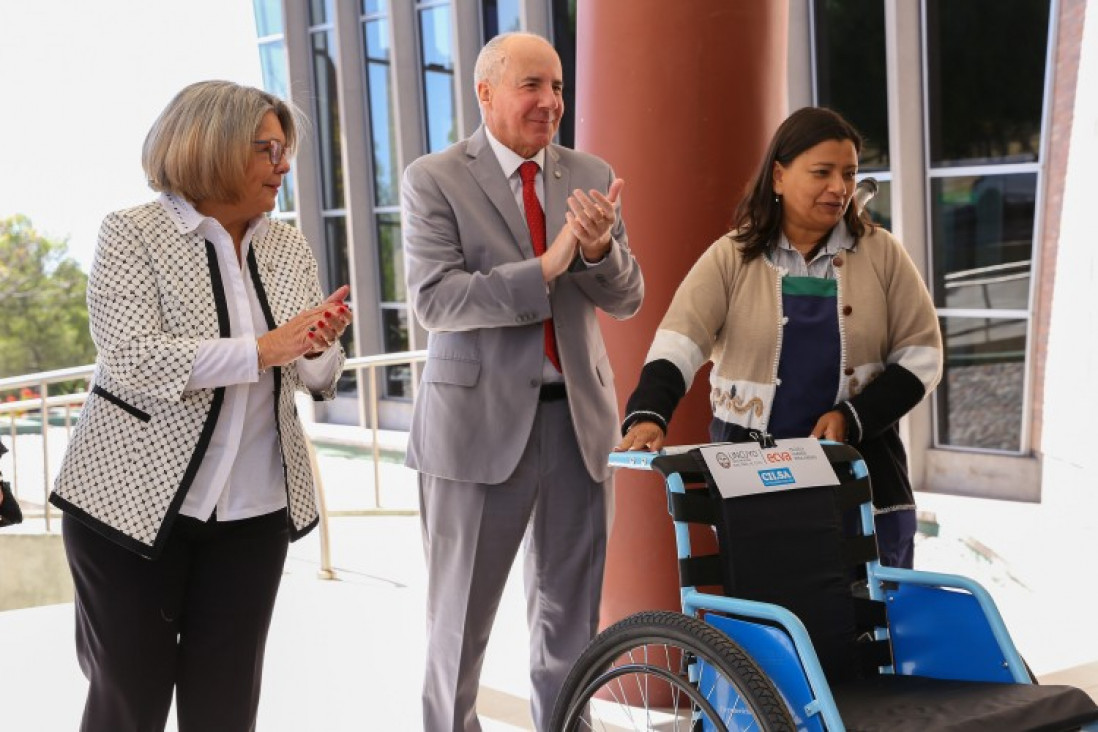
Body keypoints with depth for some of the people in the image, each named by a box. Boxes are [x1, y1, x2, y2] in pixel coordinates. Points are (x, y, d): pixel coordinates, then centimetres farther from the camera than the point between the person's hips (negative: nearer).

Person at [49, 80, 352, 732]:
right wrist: (263, 349, -25)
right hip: (135, 500, -4)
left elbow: (319, 378, 10)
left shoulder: (290, 247, 8)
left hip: (255, 510, 4)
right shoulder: (132, 234, -6)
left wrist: (318, 347, -14)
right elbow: (131, 359, -19)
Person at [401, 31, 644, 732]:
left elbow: (626, 299, 4)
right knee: (460, 621, 9)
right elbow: (435, 298, -16)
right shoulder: (435, 180, -5)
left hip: (579, 419, 4)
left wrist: (599, 247, -18)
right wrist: (545, 268, -26)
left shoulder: (591, 177, 7)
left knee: (571, 620, 13)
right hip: (480, 422, -4)